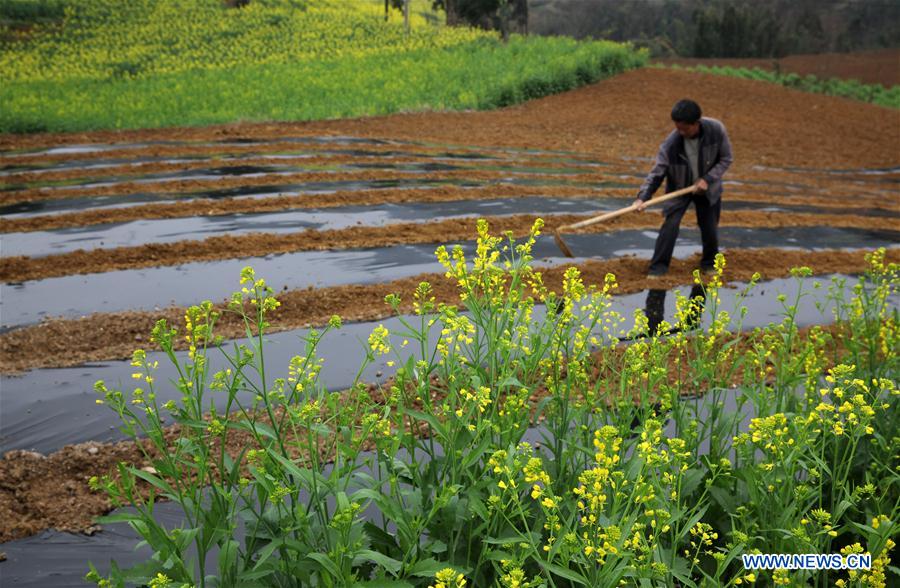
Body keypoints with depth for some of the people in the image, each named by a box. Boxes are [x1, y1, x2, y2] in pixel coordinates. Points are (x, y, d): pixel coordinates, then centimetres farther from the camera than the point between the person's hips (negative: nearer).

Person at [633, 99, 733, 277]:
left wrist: (708, 179, -22)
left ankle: (709, 264, 31)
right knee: (670, 225, -16)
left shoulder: (716, 130, -24)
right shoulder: (671, 144, -27)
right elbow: (656, 173, -22)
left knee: (710, 228, 6)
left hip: (707, 188, 1)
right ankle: (658, 267, -7)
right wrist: (643, 197, -34)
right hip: (678, 189, -1)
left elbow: (725, 159, -11)